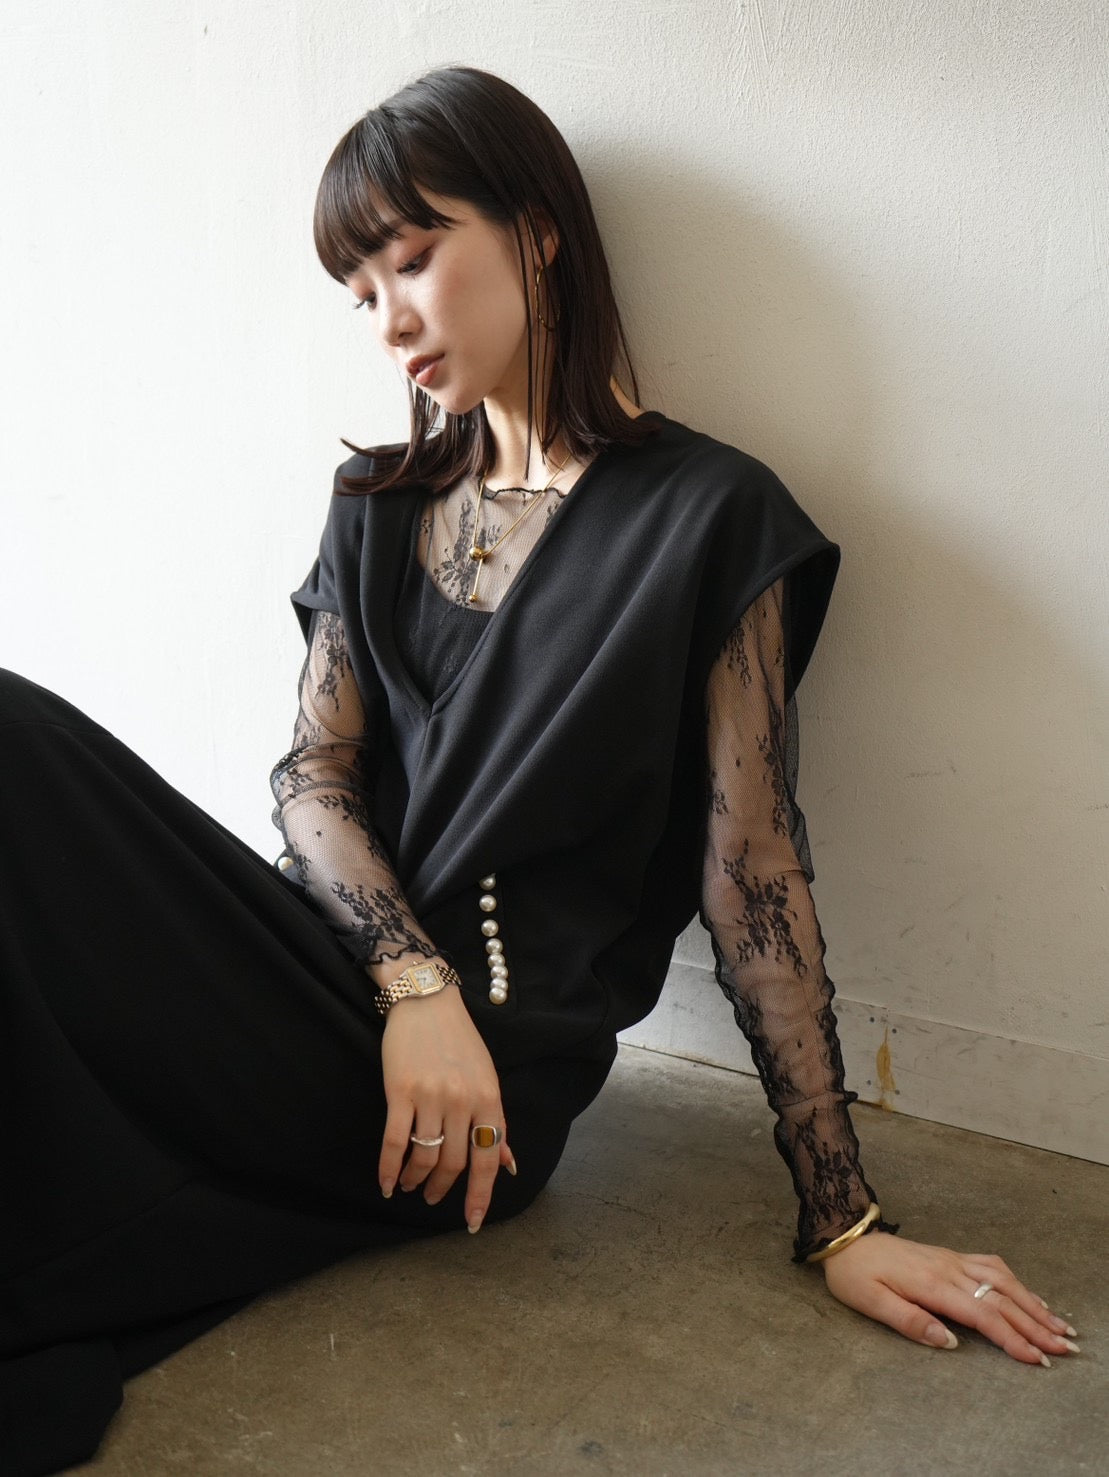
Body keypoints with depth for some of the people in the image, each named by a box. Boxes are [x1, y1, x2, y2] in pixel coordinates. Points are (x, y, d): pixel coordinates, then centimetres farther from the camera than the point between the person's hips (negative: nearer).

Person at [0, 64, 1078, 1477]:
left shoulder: (706, 516, 2)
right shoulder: (380, 509, 18)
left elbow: (752, 863, -3)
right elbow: (311, 775, 7)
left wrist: (840, 1218, -5)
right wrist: (416, 978, -13)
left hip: (489, 1067, -5)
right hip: (343, 982, 5)